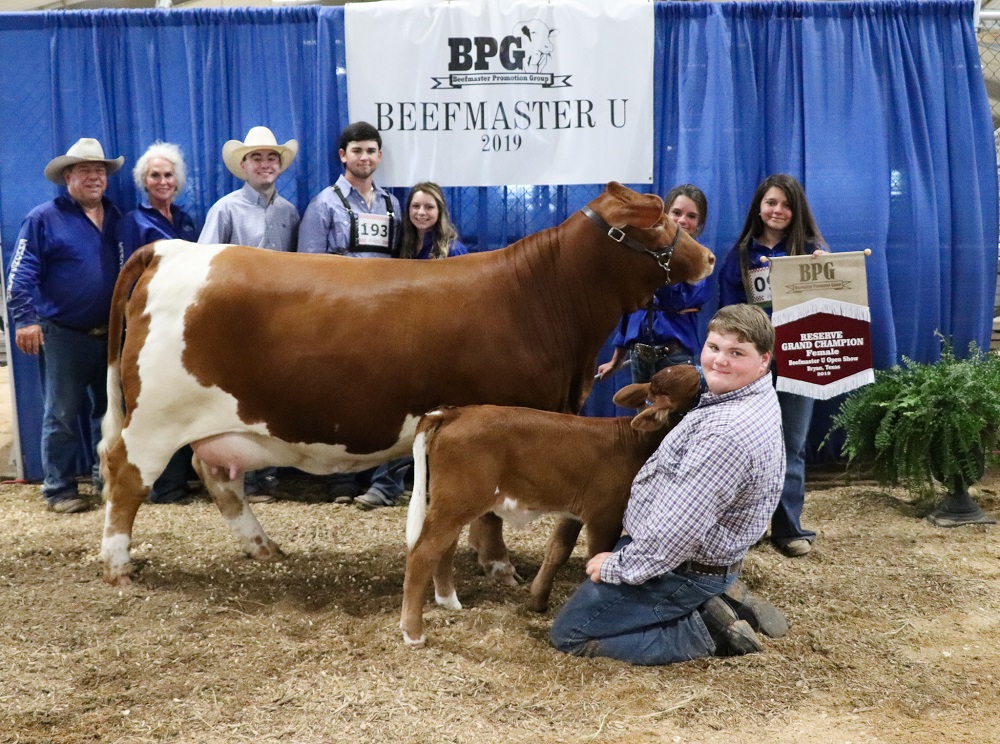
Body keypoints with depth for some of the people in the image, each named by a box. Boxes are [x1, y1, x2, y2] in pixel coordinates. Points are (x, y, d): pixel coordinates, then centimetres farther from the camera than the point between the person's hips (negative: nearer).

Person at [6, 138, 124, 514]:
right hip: (63, 336, -5)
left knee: (109, 410, 13)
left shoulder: (116, 217, 12)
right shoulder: (44, 218, -4)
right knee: (62, 414, 1)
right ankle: (60, 489, 8)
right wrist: (26, 319, -18)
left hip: (110, 334, 5)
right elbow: (21, 274, -8)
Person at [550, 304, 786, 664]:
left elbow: (681, 527, -30)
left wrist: (619, 566, -17)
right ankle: (705, 608, 11)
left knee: (569, 634, 1)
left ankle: (703, 633, -3)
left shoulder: (728, 432, -32)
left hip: (681, 572, -10)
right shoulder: (756, 398, 1)